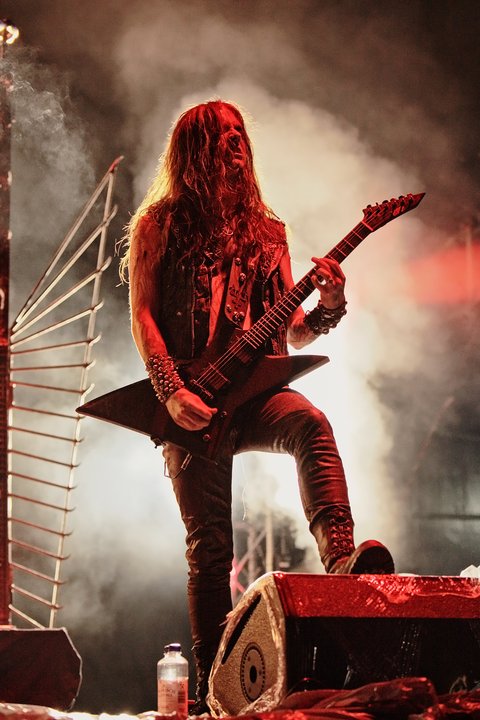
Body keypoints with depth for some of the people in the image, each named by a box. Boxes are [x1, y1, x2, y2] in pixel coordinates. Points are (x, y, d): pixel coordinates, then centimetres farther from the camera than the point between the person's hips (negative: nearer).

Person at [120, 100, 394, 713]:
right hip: (192, 406, -2)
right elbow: (142, 316, 0)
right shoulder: (161, 222, 8)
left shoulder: (266, 231, 18)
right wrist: (173, 392, -14)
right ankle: (212, 689, 5)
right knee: (210, 549, -4)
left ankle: (341, 559, -49)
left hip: (256, 391, 2)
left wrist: (329, 307, -8)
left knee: (310, 424, -33)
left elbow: (292, 331, 15)